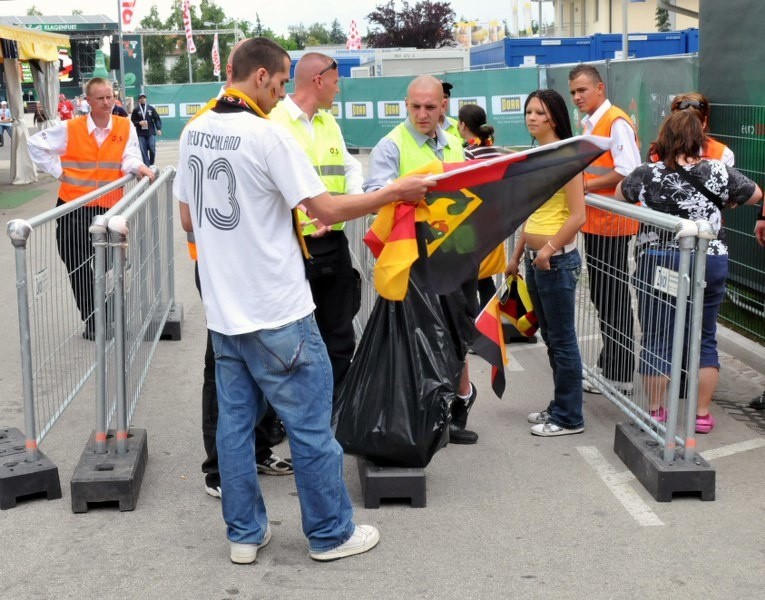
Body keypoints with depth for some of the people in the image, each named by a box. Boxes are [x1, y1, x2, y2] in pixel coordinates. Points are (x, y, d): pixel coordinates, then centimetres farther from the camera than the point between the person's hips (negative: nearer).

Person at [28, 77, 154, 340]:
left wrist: (139, 167, -30)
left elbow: (129, 158, -8)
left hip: (108, 207, 0)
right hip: (73, 209, 0)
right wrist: (57, 171, 2)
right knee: (78, 269, 3)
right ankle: (91, 323, 14)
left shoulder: (125, 127, 0)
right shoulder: (71, 128, -2)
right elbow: (36, 143, 8)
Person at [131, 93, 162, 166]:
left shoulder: (151, 108, 7)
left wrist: (158, 129, -4)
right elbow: (132, 121, 6)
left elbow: (157, 119, 6)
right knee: (143, 151, -3)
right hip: (141, 134, 0)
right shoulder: (136, 110, 5)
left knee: (152, 149, -4)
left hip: (151, 133, 0)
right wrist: (139, 123, -12)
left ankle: (151, 165, 14)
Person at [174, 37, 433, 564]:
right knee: (311, 425, 5)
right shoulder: (268, 134, -17)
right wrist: (395, 192, -6)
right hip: (277, 312, -7)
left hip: (223, 308, 8)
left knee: (235, 420, 13)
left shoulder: (194, 133, 6)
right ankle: (331, 533, 17)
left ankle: (245, 533, 22)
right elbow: (327, 209, -17)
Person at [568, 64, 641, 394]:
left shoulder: (616, 123, -15)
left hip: (613, 224, -9)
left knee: (614, 300, -2)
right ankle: (609, 365, 29)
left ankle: (619, 374, 8)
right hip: (594, 222, 9)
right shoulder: (588, 124, 13)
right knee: (600, 297, 17)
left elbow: (628, 172, -23)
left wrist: (584, 186, -18)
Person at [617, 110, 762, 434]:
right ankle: (703, 414, 17)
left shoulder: (647, 174, -5)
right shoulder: (717, 172, -6)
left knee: (656, 340, 11)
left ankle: (656, 411, 17)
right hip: (710, 264, 1)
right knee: (704, 340, 12)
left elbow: (620, 193, 15)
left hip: (658, 262, 0)